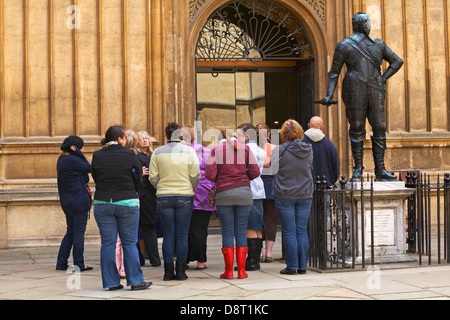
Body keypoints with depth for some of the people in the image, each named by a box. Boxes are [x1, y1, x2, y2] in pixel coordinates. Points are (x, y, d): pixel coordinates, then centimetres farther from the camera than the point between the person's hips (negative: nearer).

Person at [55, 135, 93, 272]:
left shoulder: (61, 160, 12)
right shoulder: (71, 160, -19)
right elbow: (88, 168, -9)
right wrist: (77, 152, -9)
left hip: (67, 203, 9)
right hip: (79, 202, -9)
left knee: (70, 232, 16)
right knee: (79, 233, -1)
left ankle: (61, 263, 17)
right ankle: (79, 264, 4)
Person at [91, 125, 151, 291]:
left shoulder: (97, 156, 1)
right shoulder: (129, 155, -7)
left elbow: (96, 178, 7)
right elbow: (138, 177, 3)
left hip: (102, 204, 2)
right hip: (127, 203, -2)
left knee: (108, 244, 6)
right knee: (129, 243, 5)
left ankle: (111, 282, 8)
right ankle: (135, 280, 5)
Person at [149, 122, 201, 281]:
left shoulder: (157, 152, 2)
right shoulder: (189, 151, -3)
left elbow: (153, 178, 2)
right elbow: (195, 176, -5)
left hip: (164, 197, 1)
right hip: (185, 196, -1)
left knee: (168, 235, 6)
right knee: (182, 235, 4)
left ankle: (168, 271, 5)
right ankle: (180, 271, 3)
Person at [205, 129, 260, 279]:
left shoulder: (216, 149, -1)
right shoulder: (244, 148, 3)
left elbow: (209, 174, -8)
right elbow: (255, 172, -2)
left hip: (224, 194, -1)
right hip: (244, 193, 1)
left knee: (227, 233, 3)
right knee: (241, 232, 6)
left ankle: (228, 271, 2)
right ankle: (241, 271, 4)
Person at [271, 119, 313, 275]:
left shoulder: (279, 150, -12)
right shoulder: (308, 150, 0)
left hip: (284, 196, -3)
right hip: (305, 195, 4)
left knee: (289, 232, 1)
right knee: (302, 231, 7)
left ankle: (292, 266, 3)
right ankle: (302, 266, 10)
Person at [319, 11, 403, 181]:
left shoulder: (378, 44, 18)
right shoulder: (344, 45, 6)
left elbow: (397, 61, 23)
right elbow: (334, 72, 4)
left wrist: (383, 79, 8)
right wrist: (329, 95, -7)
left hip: (375, 91, 4)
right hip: (354, 90, -4)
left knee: (379, 128, -2)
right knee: (357, 129, -3)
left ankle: (380, 170, 1)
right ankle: (358, 168, 4)